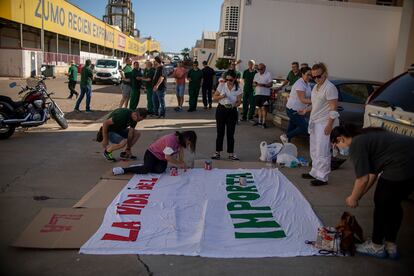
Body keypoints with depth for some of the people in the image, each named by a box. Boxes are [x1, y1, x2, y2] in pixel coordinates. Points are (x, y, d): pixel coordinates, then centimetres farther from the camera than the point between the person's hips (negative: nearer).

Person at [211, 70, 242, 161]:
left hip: (232, 111, 0)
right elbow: (214, 97, 0)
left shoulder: (238, 89, -3)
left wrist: (234, 105, -22)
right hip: (221, 109, 0)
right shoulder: (221, 86, -4)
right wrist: (221, 96, -20)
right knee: (220, 132, 4)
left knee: (230, 133, 3)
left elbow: (239, 102, -1)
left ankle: (231, 154, 12)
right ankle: (217, 152, 13)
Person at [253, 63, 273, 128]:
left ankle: (263, 122, -3)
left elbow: (270, 84, -10)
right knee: (259, 108, 12)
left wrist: (263, 85, -23)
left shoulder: (268, 74, -5)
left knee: (264, 108, -7)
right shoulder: (256, 75, 12)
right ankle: (259, 121, 20)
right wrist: (255, 84, -10)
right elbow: (253, 83, 13)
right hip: (258, 93, 5)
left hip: (265, 94, -5)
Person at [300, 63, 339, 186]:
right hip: (315, 122, 9)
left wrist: (329, 125, -21)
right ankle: (315, 172, 26)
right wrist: (306, 110, 13)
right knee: (314, 150, 15)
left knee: (322, 152, -6)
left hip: (324, 124, -9)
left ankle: (322, 177, 1)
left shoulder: (330, 88, -14)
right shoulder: (316, 87, 14)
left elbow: (333, 108, -17)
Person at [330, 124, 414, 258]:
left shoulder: (356, 144, -8)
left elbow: (363, 179, -9)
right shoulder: (365, 137, 20)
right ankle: (391, 246, 32)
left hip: (402, 165, -10)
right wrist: (358, 196, 26)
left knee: (381, 203, 8)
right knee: (393, 203, 20)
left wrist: (353, 198, 8)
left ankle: (376, 246, 24)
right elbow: (372, 174, 23)